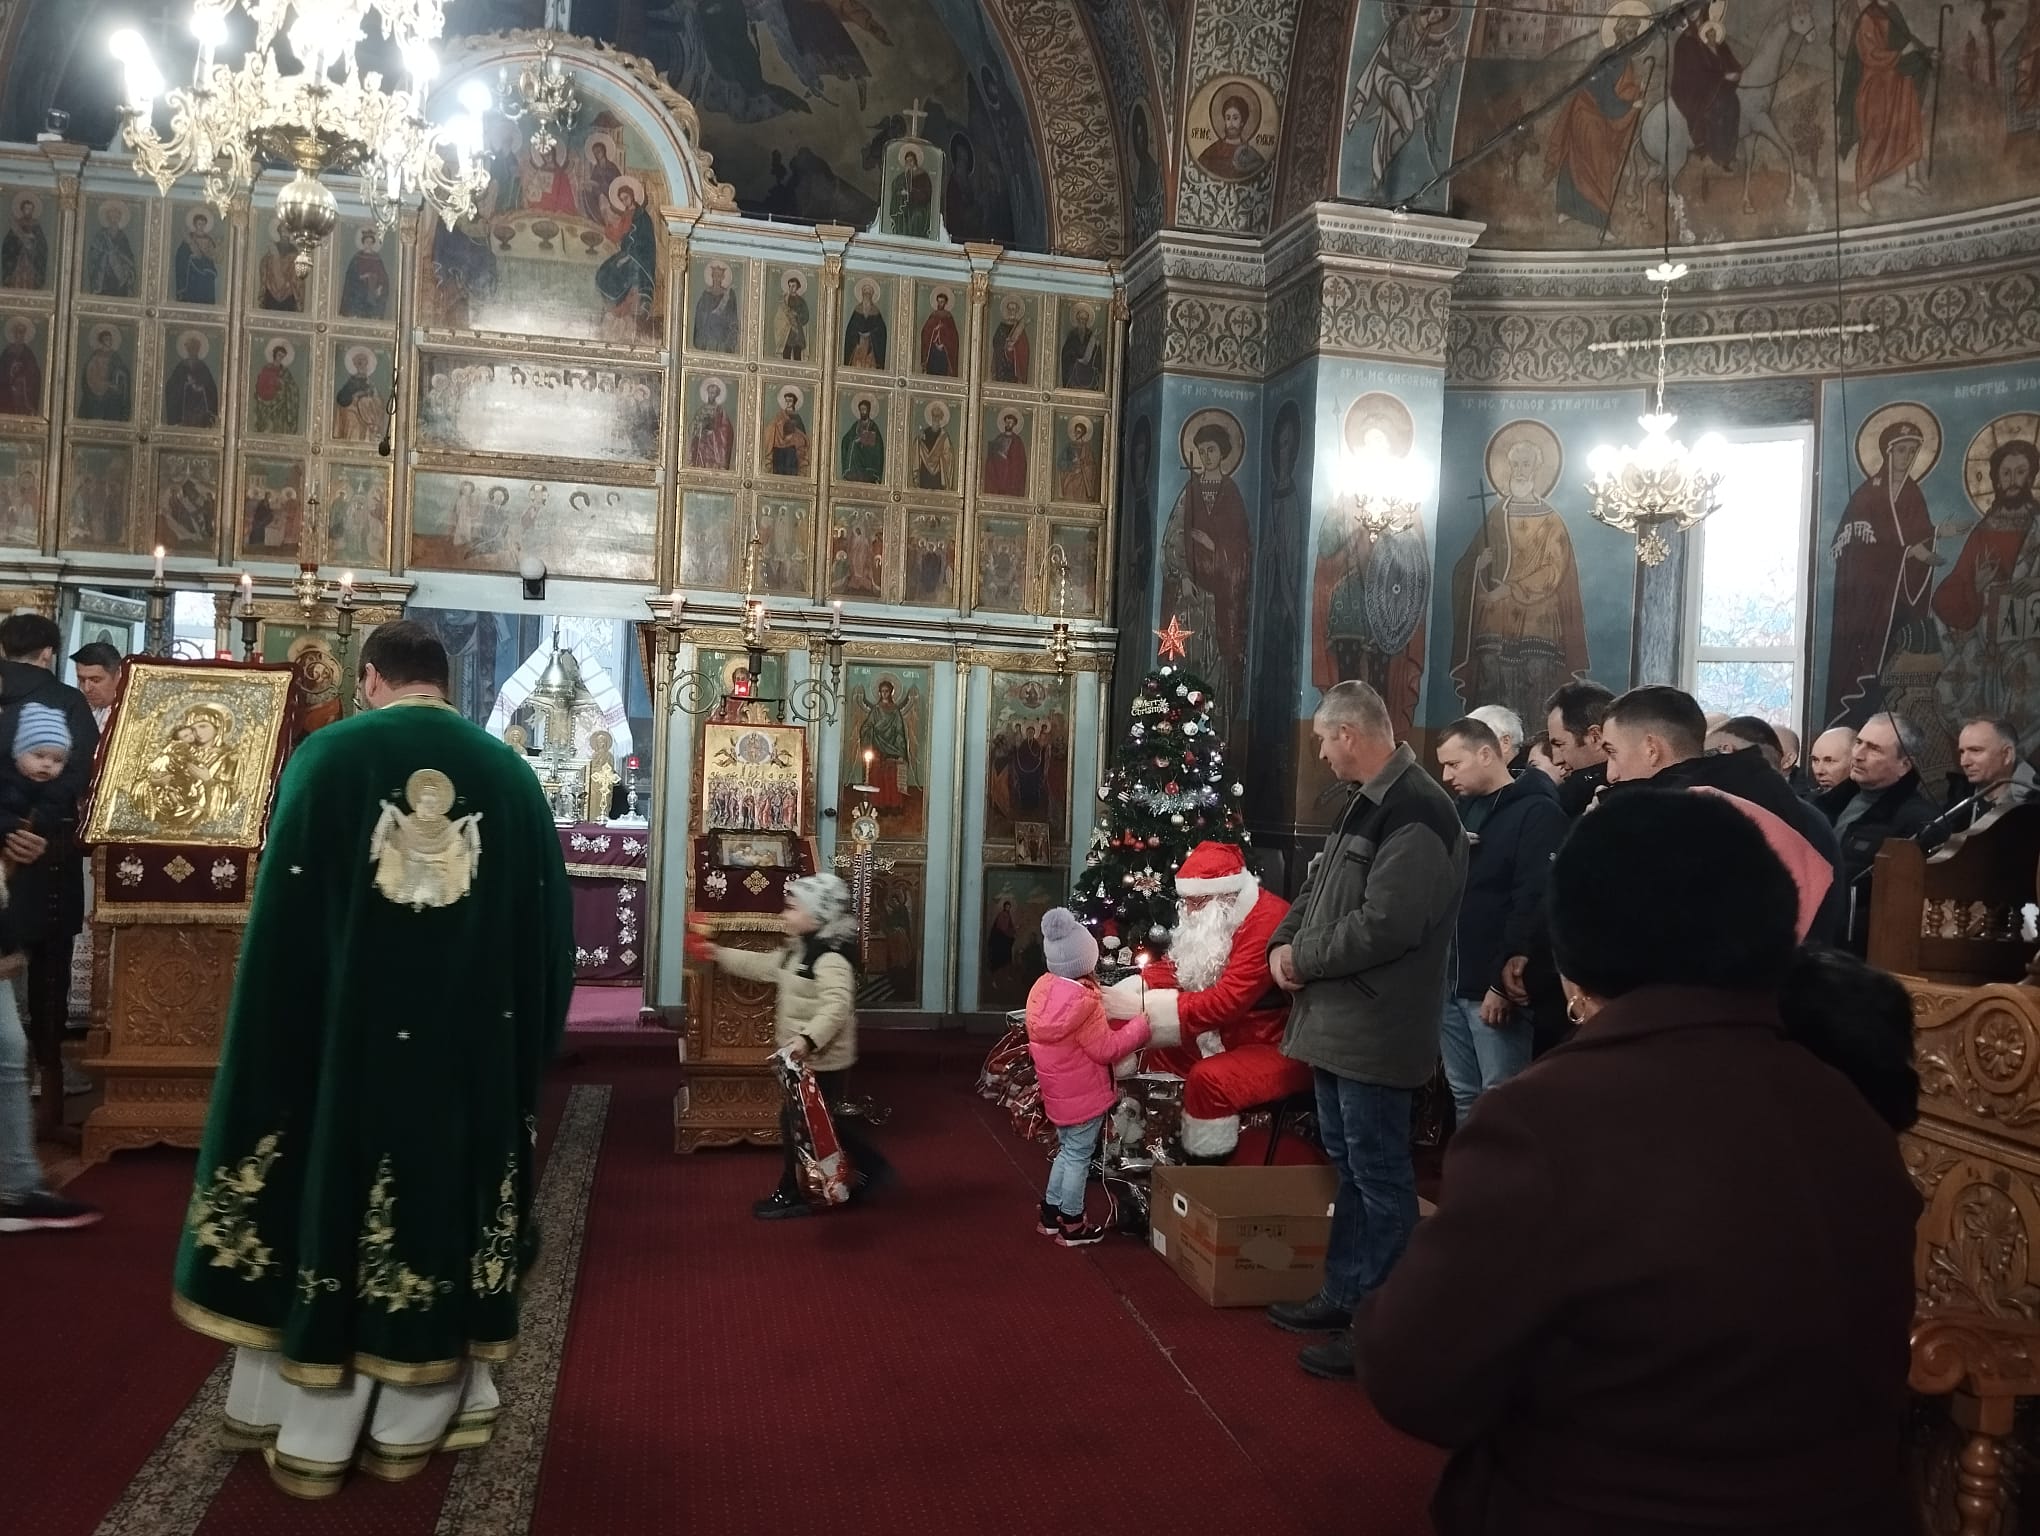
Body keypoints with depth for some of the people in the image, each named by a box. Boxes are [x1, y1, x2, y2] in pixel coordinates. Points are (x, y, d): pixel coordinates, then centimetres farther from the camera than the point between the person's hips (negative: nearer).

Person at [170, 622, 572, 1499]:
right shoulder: (509, 774, 0)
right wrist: (524, 1041, 11)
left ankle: (308, 1438, 22)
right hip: (472, 1048, 1)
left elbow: (281, 917, -5)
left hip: (342, 1036, -1)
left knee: (324, 1202, 12)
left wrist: (277, 1047, 3)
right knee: (441, 1209, 12)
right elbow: (546, 926, 2)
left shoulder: (327, 756, -5)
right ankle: (409, 1429, 22)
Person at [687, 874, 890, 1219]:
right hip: (808, 1058, 10)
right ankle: (872, 1168, 32)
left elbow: (837, 1007, -36)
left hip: (823, 1061, -10)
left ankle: (793, 1195, 16)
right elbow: (763, 966, 22)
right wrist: (719, 954, 20)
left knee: (796, 1122, 1)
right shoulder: (797, 951, 9)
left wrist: (809, 1039, -48)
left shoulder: (830, 960, -24)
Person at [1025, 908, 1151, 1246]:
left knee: (1066, 1151, 22)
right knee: (1079, 1155, 5)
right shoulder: (1083, 1001, -27)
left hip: (1058, 1091, 8)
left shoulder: (1043, 988, -2)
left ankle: (1050, 1214, 31)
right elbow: (1106, 1049, -21)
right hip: (1083, 1093, -8)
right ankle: (1072, 1226, 17)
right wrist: (1140, 1025, -13)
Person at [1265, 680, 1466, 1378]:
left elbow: (1384, 924, -27)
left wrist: (1303, 960, -15)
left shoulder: (1416, 811, -20)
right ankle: (1340, 1297, 33)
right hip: (1337, 1023, 10)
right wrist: (1283, 943, 1)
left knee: (1381, 1179, 0)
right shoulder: (1366, 805, 14)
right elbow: (1316, 887, 19)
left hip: (1374, 1033, -10)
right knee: (1349, 1167, 20)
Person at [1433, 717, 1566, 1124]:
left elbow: (1534, 903, -17)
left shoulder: (1537, 813, -9)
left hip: (1495, 987, -8)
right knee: (1464, 1096, 14)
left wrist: (1503, 981, -18)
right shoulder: (1463, 810, 16)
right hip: (1452, 982, 8)